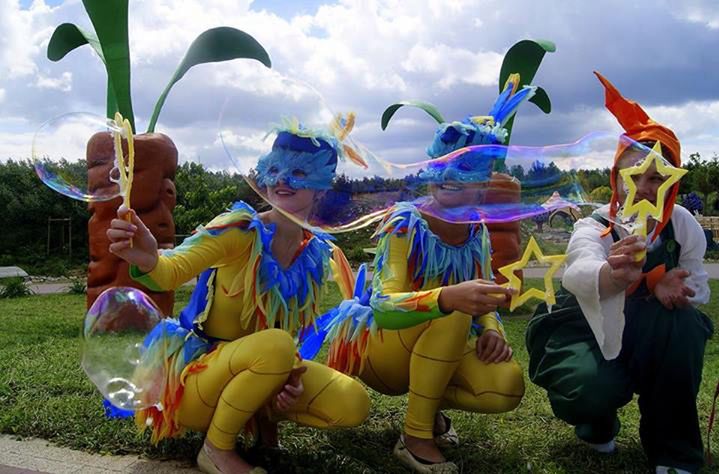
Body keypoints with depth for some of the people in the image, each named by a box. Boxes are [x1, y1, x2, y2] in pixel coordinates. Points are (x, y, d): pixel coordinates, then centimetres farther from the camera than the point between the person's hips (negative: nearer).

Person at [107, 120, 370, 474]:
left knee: (354, 405, -13)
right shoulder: (241, 230, -20)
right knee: (275, 346, -36)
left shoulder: (317, 255, -2)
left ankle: (260, 412, 11)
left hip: (265, 367, 5)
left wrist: (293, 376, -15)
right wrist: (147, 259, -58)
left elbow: (294, 329, 5)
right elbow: (172, 270, -35)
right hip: (195, 369, -5)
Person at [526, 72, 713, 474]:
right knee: (592, 390, -33)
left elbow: (699, 288, -4)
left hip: (653, 341, 3)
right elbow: (579, 274, -44)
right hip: (590, 331, -3)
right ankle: (598, 424, 10)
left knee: (684, 323, -30)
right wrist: (613, 274, -70)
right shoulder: (593, 227, -20)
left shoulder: (683, 225, -9)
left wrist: (671, 288, -30)